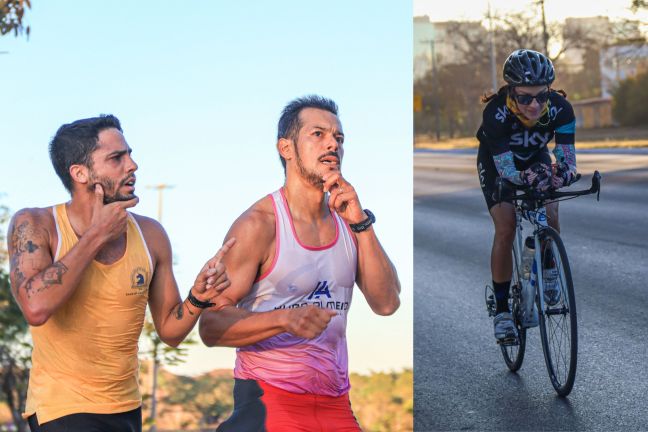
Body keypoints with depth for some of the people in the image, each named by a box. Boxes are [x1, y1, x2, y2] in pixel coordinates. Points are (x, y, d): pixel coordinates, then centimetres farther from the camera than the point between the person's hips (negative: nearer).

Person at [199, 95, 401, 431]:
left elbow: (386, 303, -4)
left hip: (336, 403, 6)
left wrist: (361, 224, -12)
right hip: (270, 398, -5)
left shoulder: (347, 222, 6)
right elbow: (211, 327, -15)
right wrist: (284, 319, -30)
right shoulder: (259, 224, -11)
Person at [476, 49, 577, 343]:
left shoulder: (560, 108, -32)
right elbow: (505, 167, -41)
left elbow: (566, 156, -34)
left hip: (536, 158, 3)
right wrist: (525, 177, -62)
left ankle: (548, 269, 17)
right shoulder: (495, 112, -40)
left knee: (550, 217, -16)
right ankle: (501, 310, -6)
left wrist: (565, 173, -57)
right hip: (495, 162, -2)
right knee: (506, 228, -17)